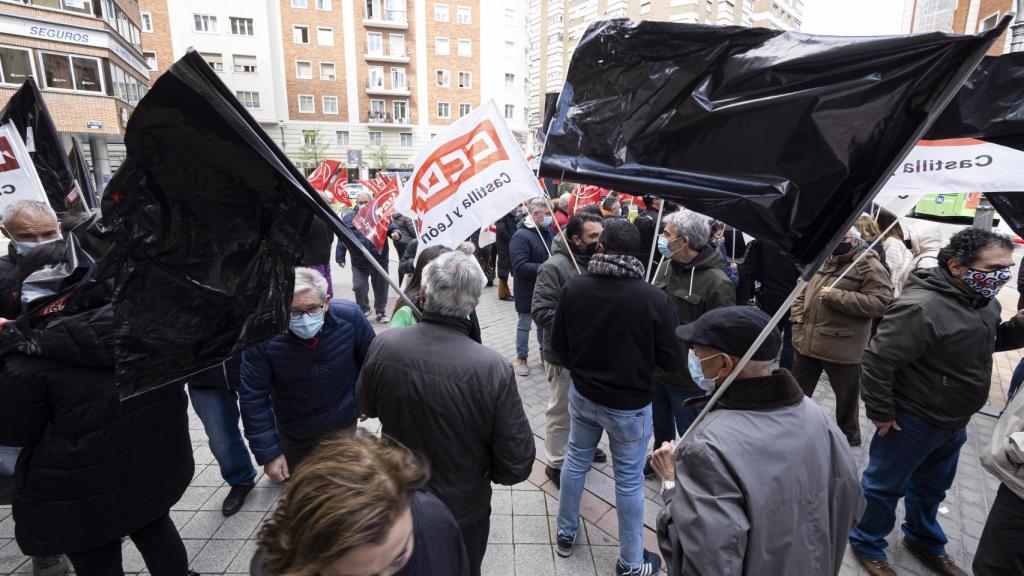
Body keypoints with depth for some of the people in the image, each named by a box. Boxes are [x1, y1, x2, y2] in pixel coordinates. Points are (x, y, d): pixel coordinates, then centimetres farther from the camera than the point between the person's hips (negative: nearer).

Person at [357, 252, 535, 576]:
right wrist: (482, 471, -3)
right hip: (461, 512, -2)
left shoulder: (383, 346, -22)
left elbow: (368, 407, -1)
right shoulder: (493, 369, -33)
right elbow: (517, 465, -23)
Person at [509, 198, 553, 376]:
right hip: (528, 291, -6)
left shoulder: (548, 231, 3)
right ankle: (521, 358, 24)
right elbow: (520, 265, -26)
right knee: (524, 325, 9)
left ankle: (545, 354, 36)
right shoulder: (521, 236, -18)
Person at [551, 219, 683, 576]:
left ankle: (566, 534, 42)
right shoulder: (654, 298, -23)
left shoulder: (573, 288, -14)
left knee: (575, 462, 23)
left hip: (582, 395, 3)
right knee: (629, 481, 14)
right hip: (630, 405, -3)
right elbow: (673, 361, -13)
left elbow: (558, 346, -4)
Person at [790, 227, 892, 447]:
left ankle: (848, 435, 37)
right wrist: (798, 320, 4)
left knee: (846, 396, 15)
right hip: (807, 342, 6)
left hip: (842, 348, -6)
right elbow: (802, 292, 18)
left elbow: (882, 303, -21)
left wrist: (835, 296, -23)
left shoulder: (868, 265, -10)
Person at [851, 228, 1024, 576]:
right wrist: (881, 413, -20)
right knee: (884, 487, 11)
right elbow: (877, 361, -28)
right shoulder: (921, 307, -30)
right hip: (912, 422, -8)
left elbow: (986, 341, 18)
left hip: (953, 423, 9)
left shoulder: (983, 302, -1)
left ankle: (924, 540, 50)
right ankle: (866, 544, 31)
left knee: (932, 488, 28)